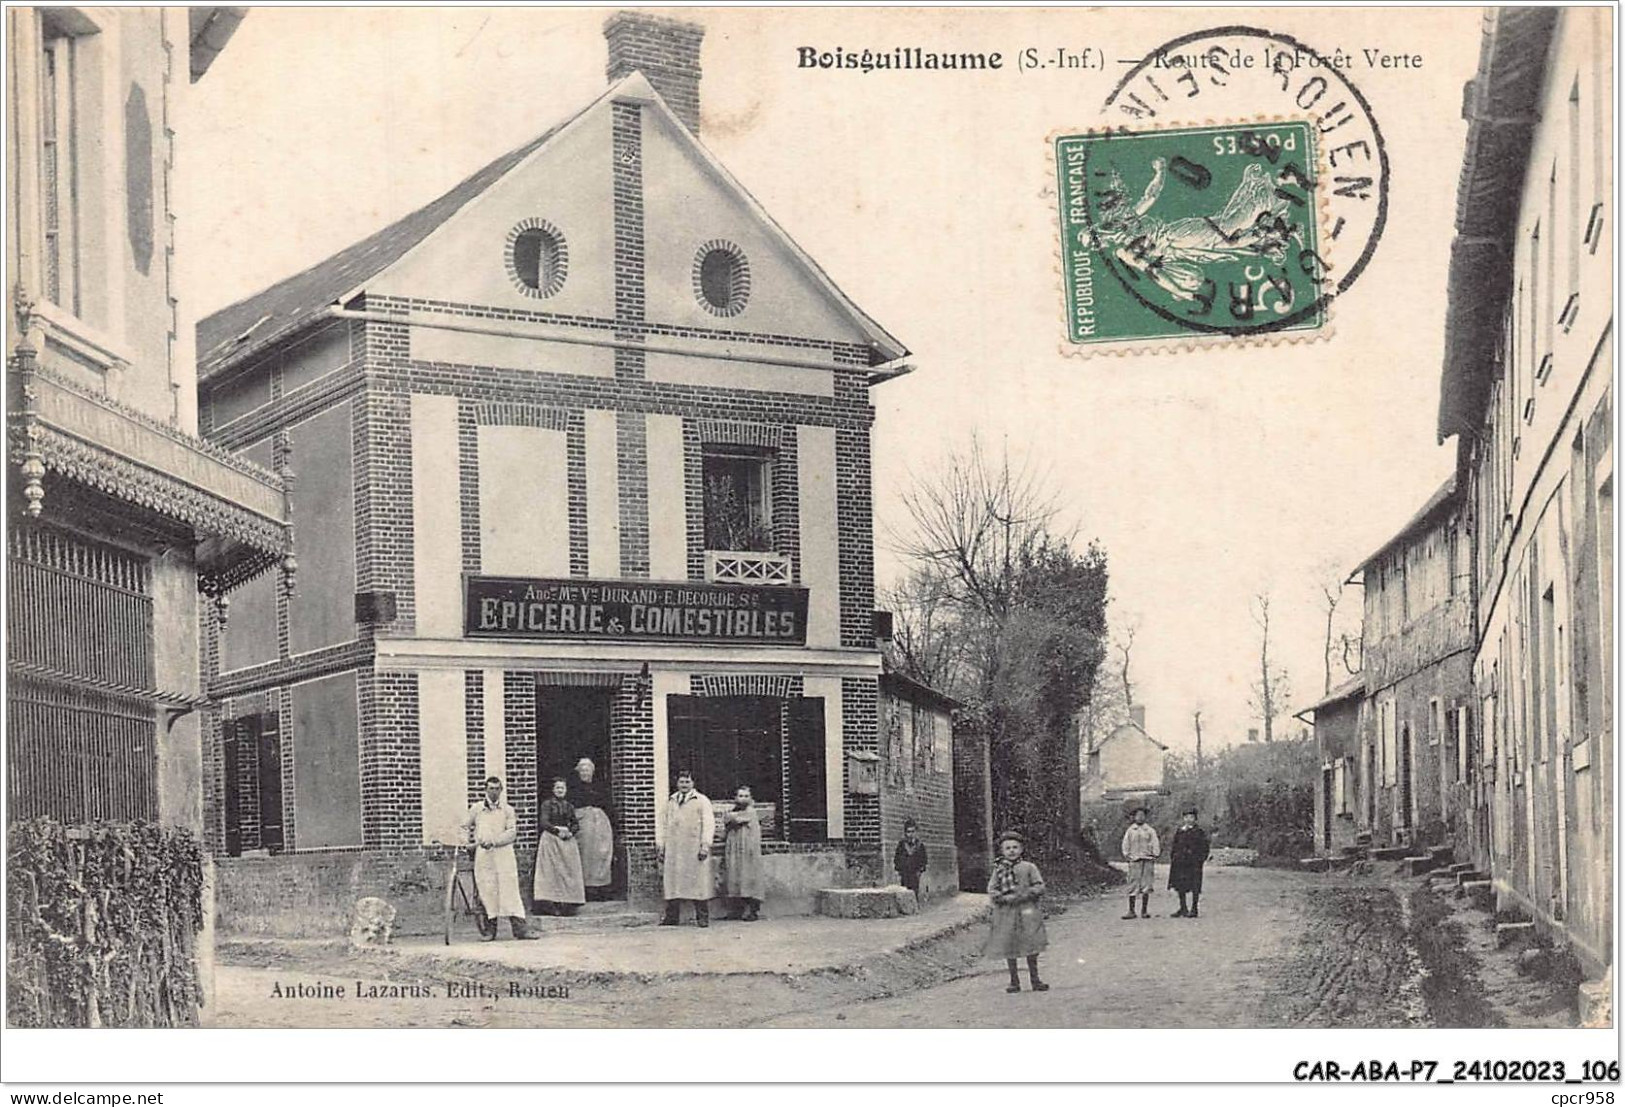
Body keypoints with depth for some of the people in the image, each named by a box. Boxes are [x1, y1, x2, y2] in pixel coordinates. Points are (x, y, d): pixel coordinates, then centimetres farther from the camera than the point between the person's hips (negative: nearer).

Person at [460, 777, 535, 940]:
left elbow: (512, 832, -1)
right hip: (483, 855, 1)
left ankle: (519, 927, -9)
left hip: (504, 854, -1)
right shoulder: (476, 809, 13)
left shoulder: (508, 810, 10)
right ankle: (489, 930, 6)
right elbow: (464, 827, 24)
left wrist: (494, 841, -12)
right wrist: (469, 839, 6)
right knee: (486, 892, -2)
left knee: (510, 889, -6)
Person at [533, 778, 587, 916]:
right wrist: (558, 831, -16)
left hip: (568, 840, 5)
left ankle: (567, 905, 1)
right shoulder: (547, 804, 2)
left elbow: (576, 824, 13)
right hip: (550, 839, -5)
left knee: (569, 872, -1)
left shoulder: (569, 806, 15)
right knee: (551, 872, -8)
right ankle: (550, 904, -11)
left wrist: (570, 831, -7)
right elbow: (543, 822, -8)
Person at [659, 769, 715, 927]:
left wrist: (705, 845, -12)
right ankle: (671, 917, 2)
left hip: (694, 848, -4)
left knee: (698, 882, -5)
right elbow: (665, 825, 21)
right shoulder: (670, 802, 18)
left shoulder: (702, 801, 5)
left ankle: (702, 917, -1)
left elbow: (708, 824, -1)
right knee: (672, 881, -1)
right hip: (673, 849, 4)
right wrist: (662, 847, 14)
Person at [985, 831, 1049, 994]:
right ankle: (1014, 981, 13)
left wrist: (1024, 895, -14)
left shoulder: (1029, 867, 3)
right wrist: (1005, 898, -13)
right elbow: (991, 890, 4)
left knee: (1031, 947, 1)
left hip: (1027, 912, -1)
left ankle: (1035, 979, 11)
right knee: (1009, 949, 3)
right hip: (1006, 913, 1)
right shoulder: (999, 870, 6)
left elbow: (1039, 887, -1)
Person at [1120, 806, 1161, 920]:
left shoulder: (1150, 830, 9)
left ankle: (1144, 911, 8)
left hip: (1147, 860, 0)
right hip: (1134, 860, 0)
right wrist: (1126, 855, 1)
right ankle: (1131, 911, 0)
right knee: (1132, 886, -4)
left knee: (1146, 887, 1)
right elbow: (1125, 844, 11)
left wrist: (1155, 855, -2)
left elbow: (1155, 844, 8)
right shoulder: (1130, 830, 9)